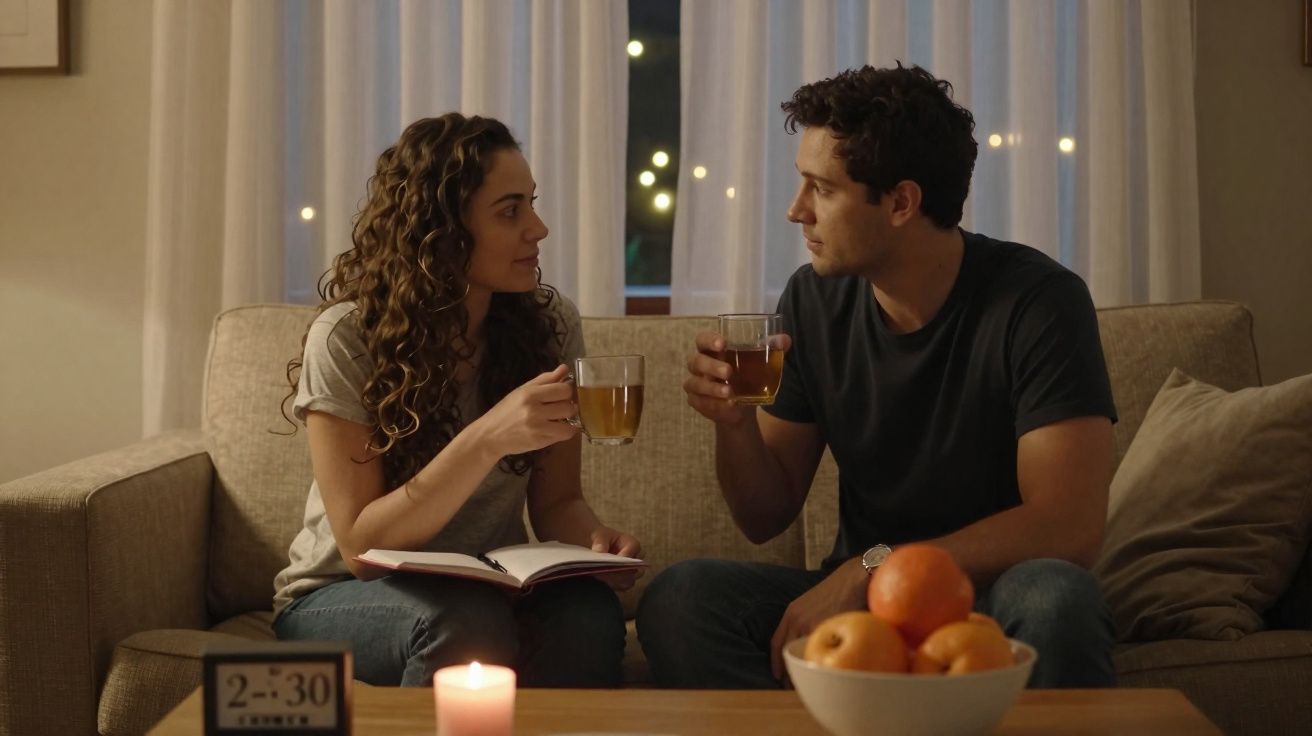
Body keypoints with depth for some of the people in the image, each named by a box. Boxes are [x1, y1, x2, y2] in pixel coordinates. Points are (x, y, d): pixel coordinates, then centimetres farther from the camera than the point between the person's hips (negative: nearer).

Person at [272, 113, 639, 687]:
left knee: (588, 615, -31)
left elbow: (556, 501, 3)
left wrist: (594, 539, -22)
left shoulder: (550, 325, -4)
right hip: (341, 597, -3)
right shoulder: (346, 339, -16)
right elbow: (361, 546, -20)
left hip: (492, 589, 3)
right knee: (464, 619, -36)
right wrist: (487, 439, -33)